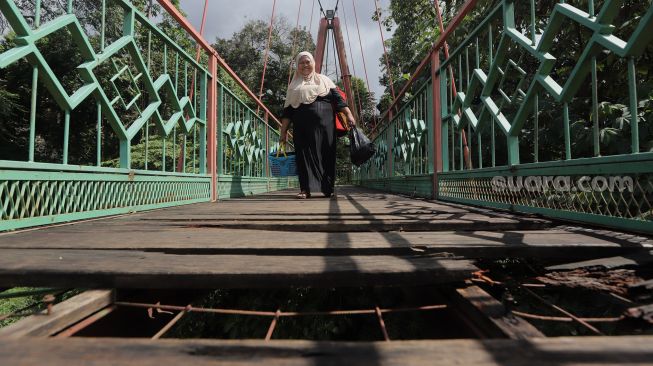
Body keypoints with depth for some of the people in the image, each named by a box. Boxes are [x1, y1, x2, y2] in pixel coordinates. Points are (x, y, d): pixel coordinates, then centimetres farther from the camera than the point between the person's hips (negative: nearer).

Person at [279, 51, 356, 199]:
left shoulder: (324, 80, 16)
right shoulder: (294, 85, 18)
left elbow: (337, 98, 7)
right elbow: (287, 110, 14)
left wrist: (349, 114, -6)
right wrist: (283, 131, 8)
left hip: (324, 124, -1)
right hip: (302, 127, 1)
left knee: (326, 155, -2)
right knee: (305, 155, -5)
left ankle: (327, 188, 7)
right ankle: (306, 189, -4)